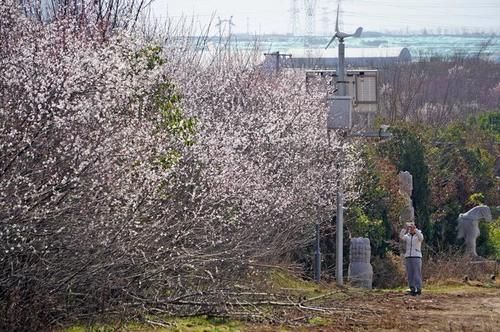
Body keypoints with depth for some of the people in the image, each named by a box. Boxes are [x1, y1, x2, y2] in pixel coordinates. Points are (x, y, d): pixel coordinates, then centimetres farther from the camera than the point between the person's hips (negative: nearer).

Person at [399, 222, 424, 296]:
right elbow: (401, 237, -12)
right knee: (410, 274, 0)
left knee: (417, 273, -10)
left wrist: (415, 229, -33)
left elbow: (421, 238, -23)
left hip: (417, 257, -3)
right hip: (408, 257, 3)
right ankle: (412, 289, 3)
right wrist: (405, 228, -26)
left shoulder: (418, 236, 3)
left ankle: (418, 289, -11)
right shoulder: (407, 236, 10)